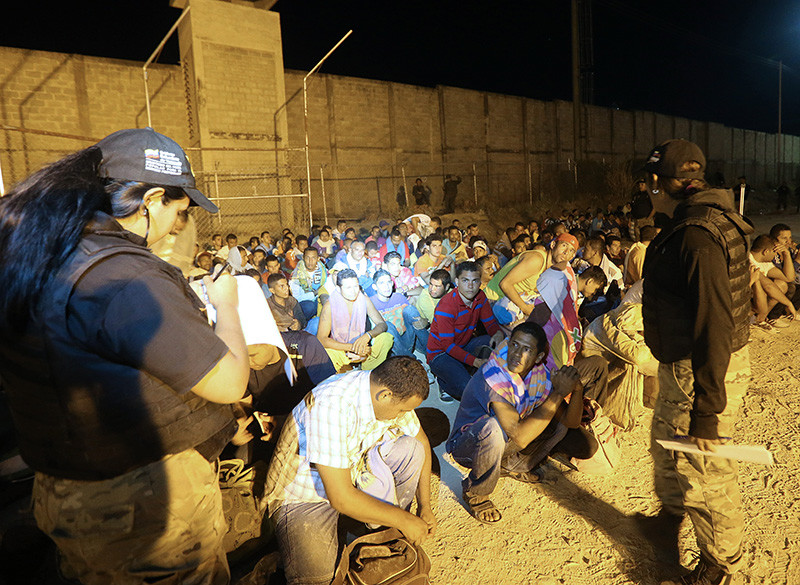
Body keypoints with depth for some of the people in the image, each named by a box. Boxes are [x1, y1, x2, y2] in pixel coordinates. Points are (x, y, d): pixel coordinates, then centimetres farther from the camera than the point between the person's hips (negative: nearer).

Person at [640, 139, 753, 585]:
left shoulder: (699, 236, -26)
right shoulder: (694, 224, 8)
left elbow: (714, 327, -30)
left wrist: (706, 409, -27)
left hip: (705, 371, -10)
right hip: (681, 364, 10)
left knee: (703, 468, 7)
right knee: (666, 443, 27)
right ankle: (670, 517, 52)